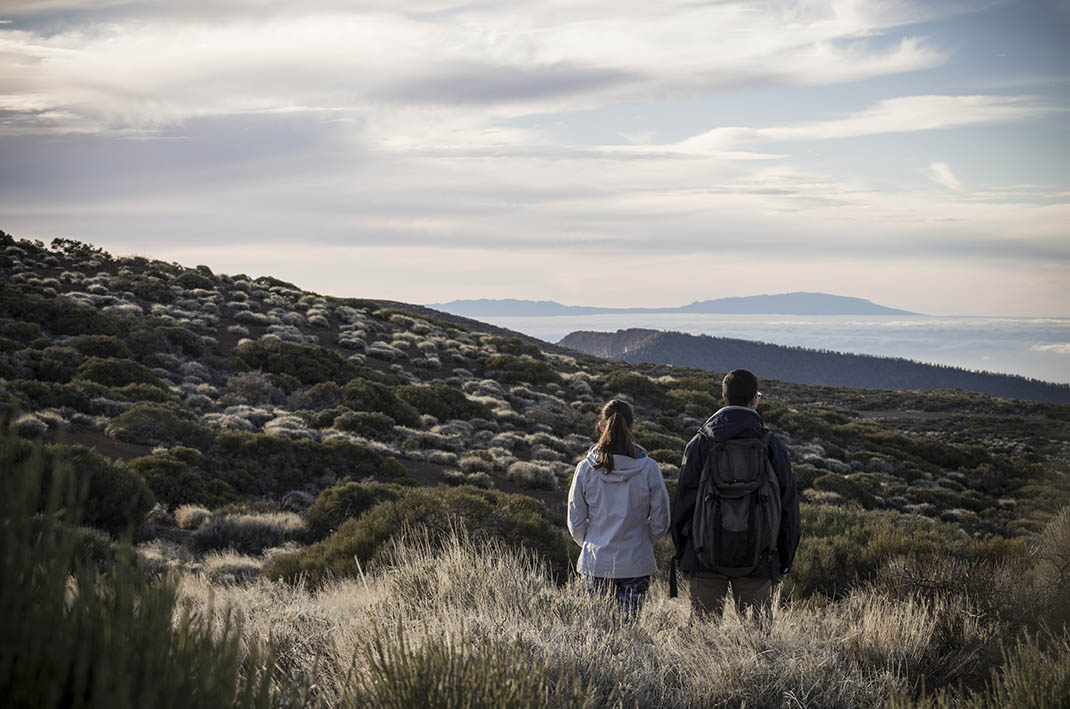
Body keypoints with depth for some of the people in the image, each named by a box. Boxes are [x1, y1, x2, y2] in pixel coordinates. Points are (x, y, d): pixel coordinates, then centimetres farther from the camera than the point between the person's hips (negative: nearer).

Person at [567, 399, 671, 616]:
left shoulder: (586, 468, -6)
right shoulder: (648, 468, -7)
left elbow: (575, 523, 2)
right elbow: (660, 520, 0)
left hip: (596, 563, 1)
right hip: (635, 564, -1)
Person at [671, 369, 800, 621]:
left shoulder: (700, 443, 0)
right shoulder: (772, 446, 2)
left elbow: (684, 499, 1)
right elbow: (788, 506, 5)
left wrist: (681, 553, 10)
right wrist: (784, 561, 13)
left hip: (706, 557, 0)